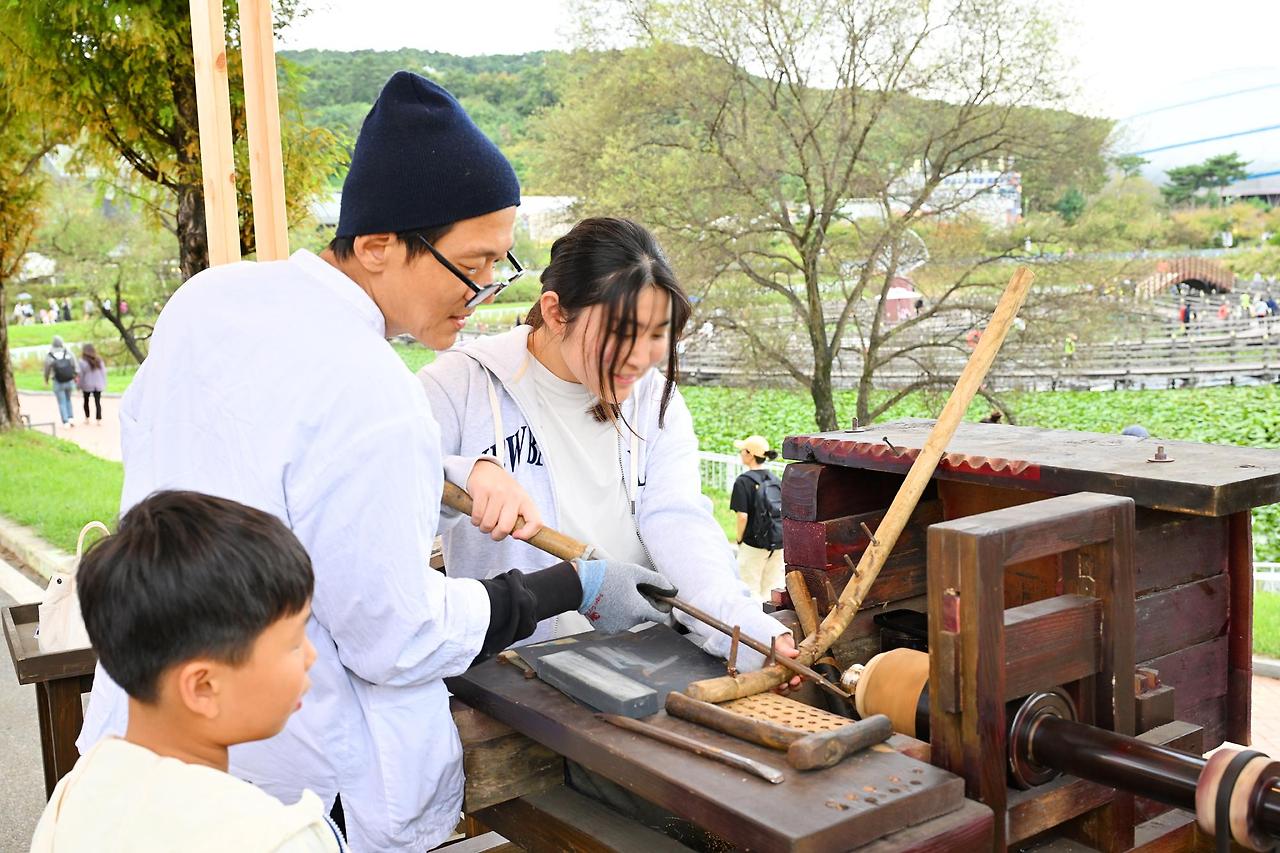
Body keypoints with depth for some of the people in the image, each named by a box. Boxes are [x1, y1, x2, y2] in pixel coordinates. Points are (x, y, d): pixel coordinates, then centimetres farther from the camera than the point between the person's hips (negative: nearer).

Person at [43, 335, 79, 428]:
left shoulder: (49, 357, -11)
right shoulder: (68, 353, -8)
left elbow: (47, 370, -1)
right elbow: (75, 366, -3)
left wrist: (46, 380, 18)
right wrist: (76, 376, 13)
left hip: (58, 382, -2)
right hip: (69, 381, 2)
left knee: (62, 402, 7)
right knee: (68, 400, 21)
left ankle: (66, 422, 3)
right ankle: (71, 418, 11)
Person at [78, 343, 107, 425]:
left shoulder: (82, 362, -11)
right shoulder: (99, 360, 0)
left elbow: (80, 375, -8)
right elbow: (104, 372, 5)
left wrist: (79, 386, 2)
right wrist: (104, 384, 12)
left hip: (87, 386, -2)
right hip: (98, 385, 2)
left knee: (86, 401, 17)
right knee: (98, 402, 3)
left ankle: (87, 418, 20)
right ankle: (99, 420, -3)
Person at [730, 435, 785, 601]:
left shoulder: (743, 481, -11)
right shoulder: (775, 479, 8)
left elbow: (743, 516, -16)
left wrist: (739, 539, -3)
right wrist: (779, 534, 16)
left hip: (754, 544, -6)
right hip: (779, 542, 6)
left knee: (751, 591, 3)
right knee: (772, 590, 14)